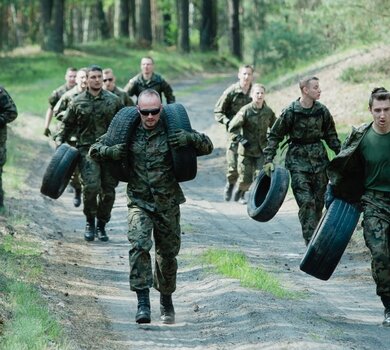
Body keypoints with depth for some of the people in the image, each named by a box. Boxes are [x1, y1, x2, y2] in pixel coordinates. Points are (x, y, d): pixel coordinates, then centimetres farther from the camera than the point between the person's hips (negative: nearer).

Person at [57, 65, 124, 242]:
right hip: (87, 149, -2)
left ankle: (101, 225, 19)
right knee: (91, 186, -18)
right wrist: (60, 143, 3)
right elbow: (67, 125, 12)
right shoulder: (77, 102, 4)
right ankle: (90, 222, 3)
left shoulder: (114, 100, 7)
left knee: (108, 190, 2)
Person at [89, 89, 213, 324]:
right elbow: (94, 150, 6)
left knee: (167, 254, 11)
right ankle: (143, 303, -23)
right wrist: (110, 152, -16)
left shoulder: (172, 132, -3)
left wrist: (190, 138, -21)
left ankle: (166, 300, 33)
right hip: (139, 202, -1)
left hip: (168, 204, 1)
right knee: (139, 246, -21)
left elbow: (208, 147, 0)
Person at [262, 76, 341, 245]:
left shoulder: (322, 111, 2)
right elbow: (274, 136, -3)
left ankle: (314, 236, 19)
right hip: (298, 161, -4)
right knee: (306, 202, -13)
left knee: (318, 202, 6)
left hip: (319, 160, 4)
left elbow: (331, 136, 13)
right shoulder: (290, 112, -10)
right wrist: (268, 160, -10)